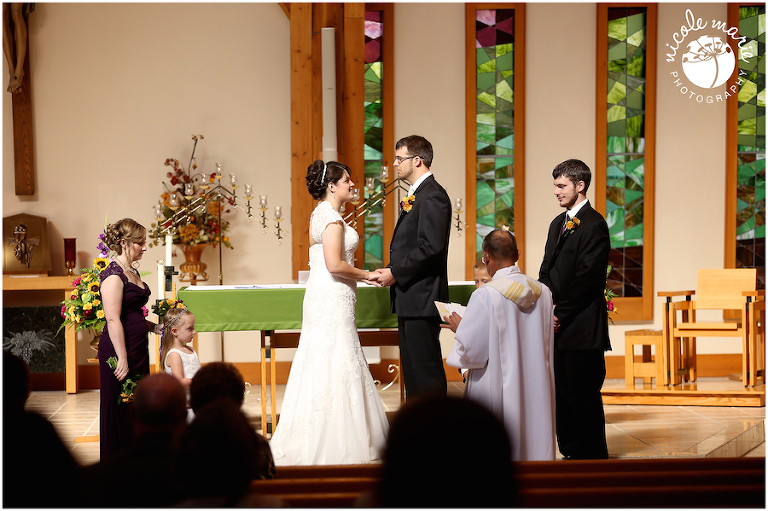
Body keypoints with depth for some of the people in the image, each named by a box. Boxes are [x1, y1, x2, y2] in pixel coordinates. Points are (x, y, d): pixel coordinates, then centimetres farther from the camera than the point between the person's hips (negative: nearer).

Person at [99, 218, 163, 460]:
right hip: (120, 348, -9)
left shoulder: (132, 272, 15)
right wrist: (122, 358, -23)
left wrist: (155, 327, 13)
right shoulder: (114, 275, -15)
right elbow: (113, 320, -20)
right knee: (119, 410, -3)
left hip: (138, 347, 9)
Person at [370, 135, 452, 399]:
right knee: (412, 367, 14)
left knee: (426, 369, -8)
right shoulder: (417, 195, 19)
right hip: (410, 298, 11)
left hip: (422, 298, -11)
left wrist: (396, 273, -17)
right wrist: (392, 270, 6)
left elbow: (431, 248, -23)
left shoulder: (432, 196, -14)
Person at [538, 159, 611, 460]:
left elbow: (586, 278, -15)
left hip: (582, 326, -8)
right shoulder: (558, 223, 18)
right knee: (562, 391, 11)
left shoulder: (594, 225, -10)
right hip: (559, 323, 8)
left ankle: (593, 456, 3)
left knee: (583, 393, -4)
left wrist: (561, 313, -13)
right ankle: (571, 452, 19)